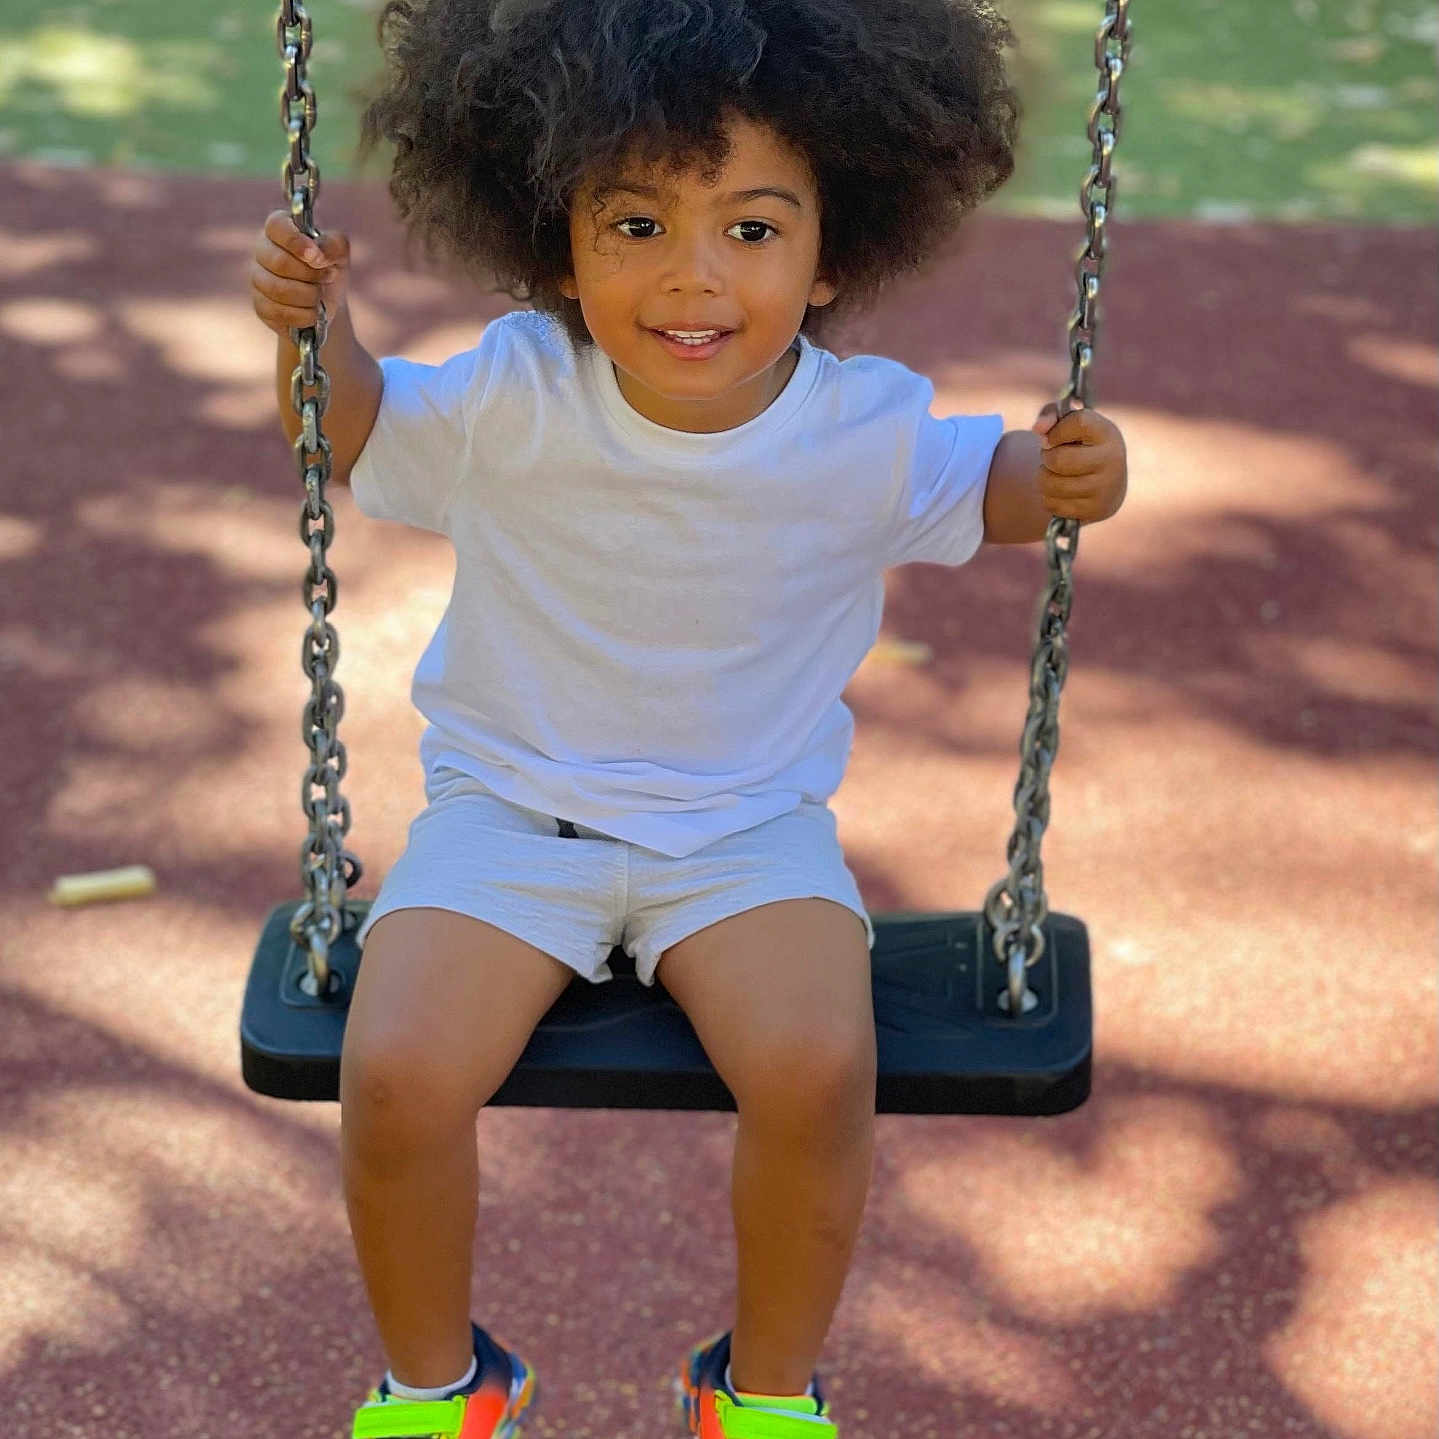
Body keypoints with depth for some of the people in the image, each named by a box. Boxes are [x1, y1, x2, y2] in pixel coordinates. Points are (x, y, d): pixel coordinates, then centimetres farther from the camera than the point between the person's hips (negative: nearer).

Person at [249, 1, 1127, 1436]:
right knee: (398, 1078, -23)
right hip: (507, 808, 0)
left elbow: (986, 488, 10)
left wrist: (1069, 476, -13)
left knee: (815, 1072, -27)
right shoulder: (509, 399, -13)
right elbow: (350, 438, 6)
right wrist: (314, 330, -15)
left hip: (750, 828, 0)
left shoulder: (869, 431, -12)